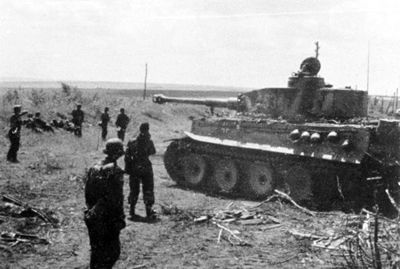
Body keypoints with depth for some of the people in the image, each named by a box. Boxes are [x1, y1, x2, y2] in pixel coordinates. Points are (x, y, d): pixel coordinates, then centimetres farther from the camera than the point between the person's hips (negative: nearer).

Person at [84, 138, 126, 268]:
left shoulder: (94, 168, 6)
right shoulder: (115, 170, -16)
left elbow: (87, 194, 12)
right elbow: (116, 198, -18)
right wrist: (120, 218, -12)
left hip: (92, 217, 7)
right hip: (108, 218, -7)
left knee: (96, 251, 18)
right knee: (112, 251, 2)